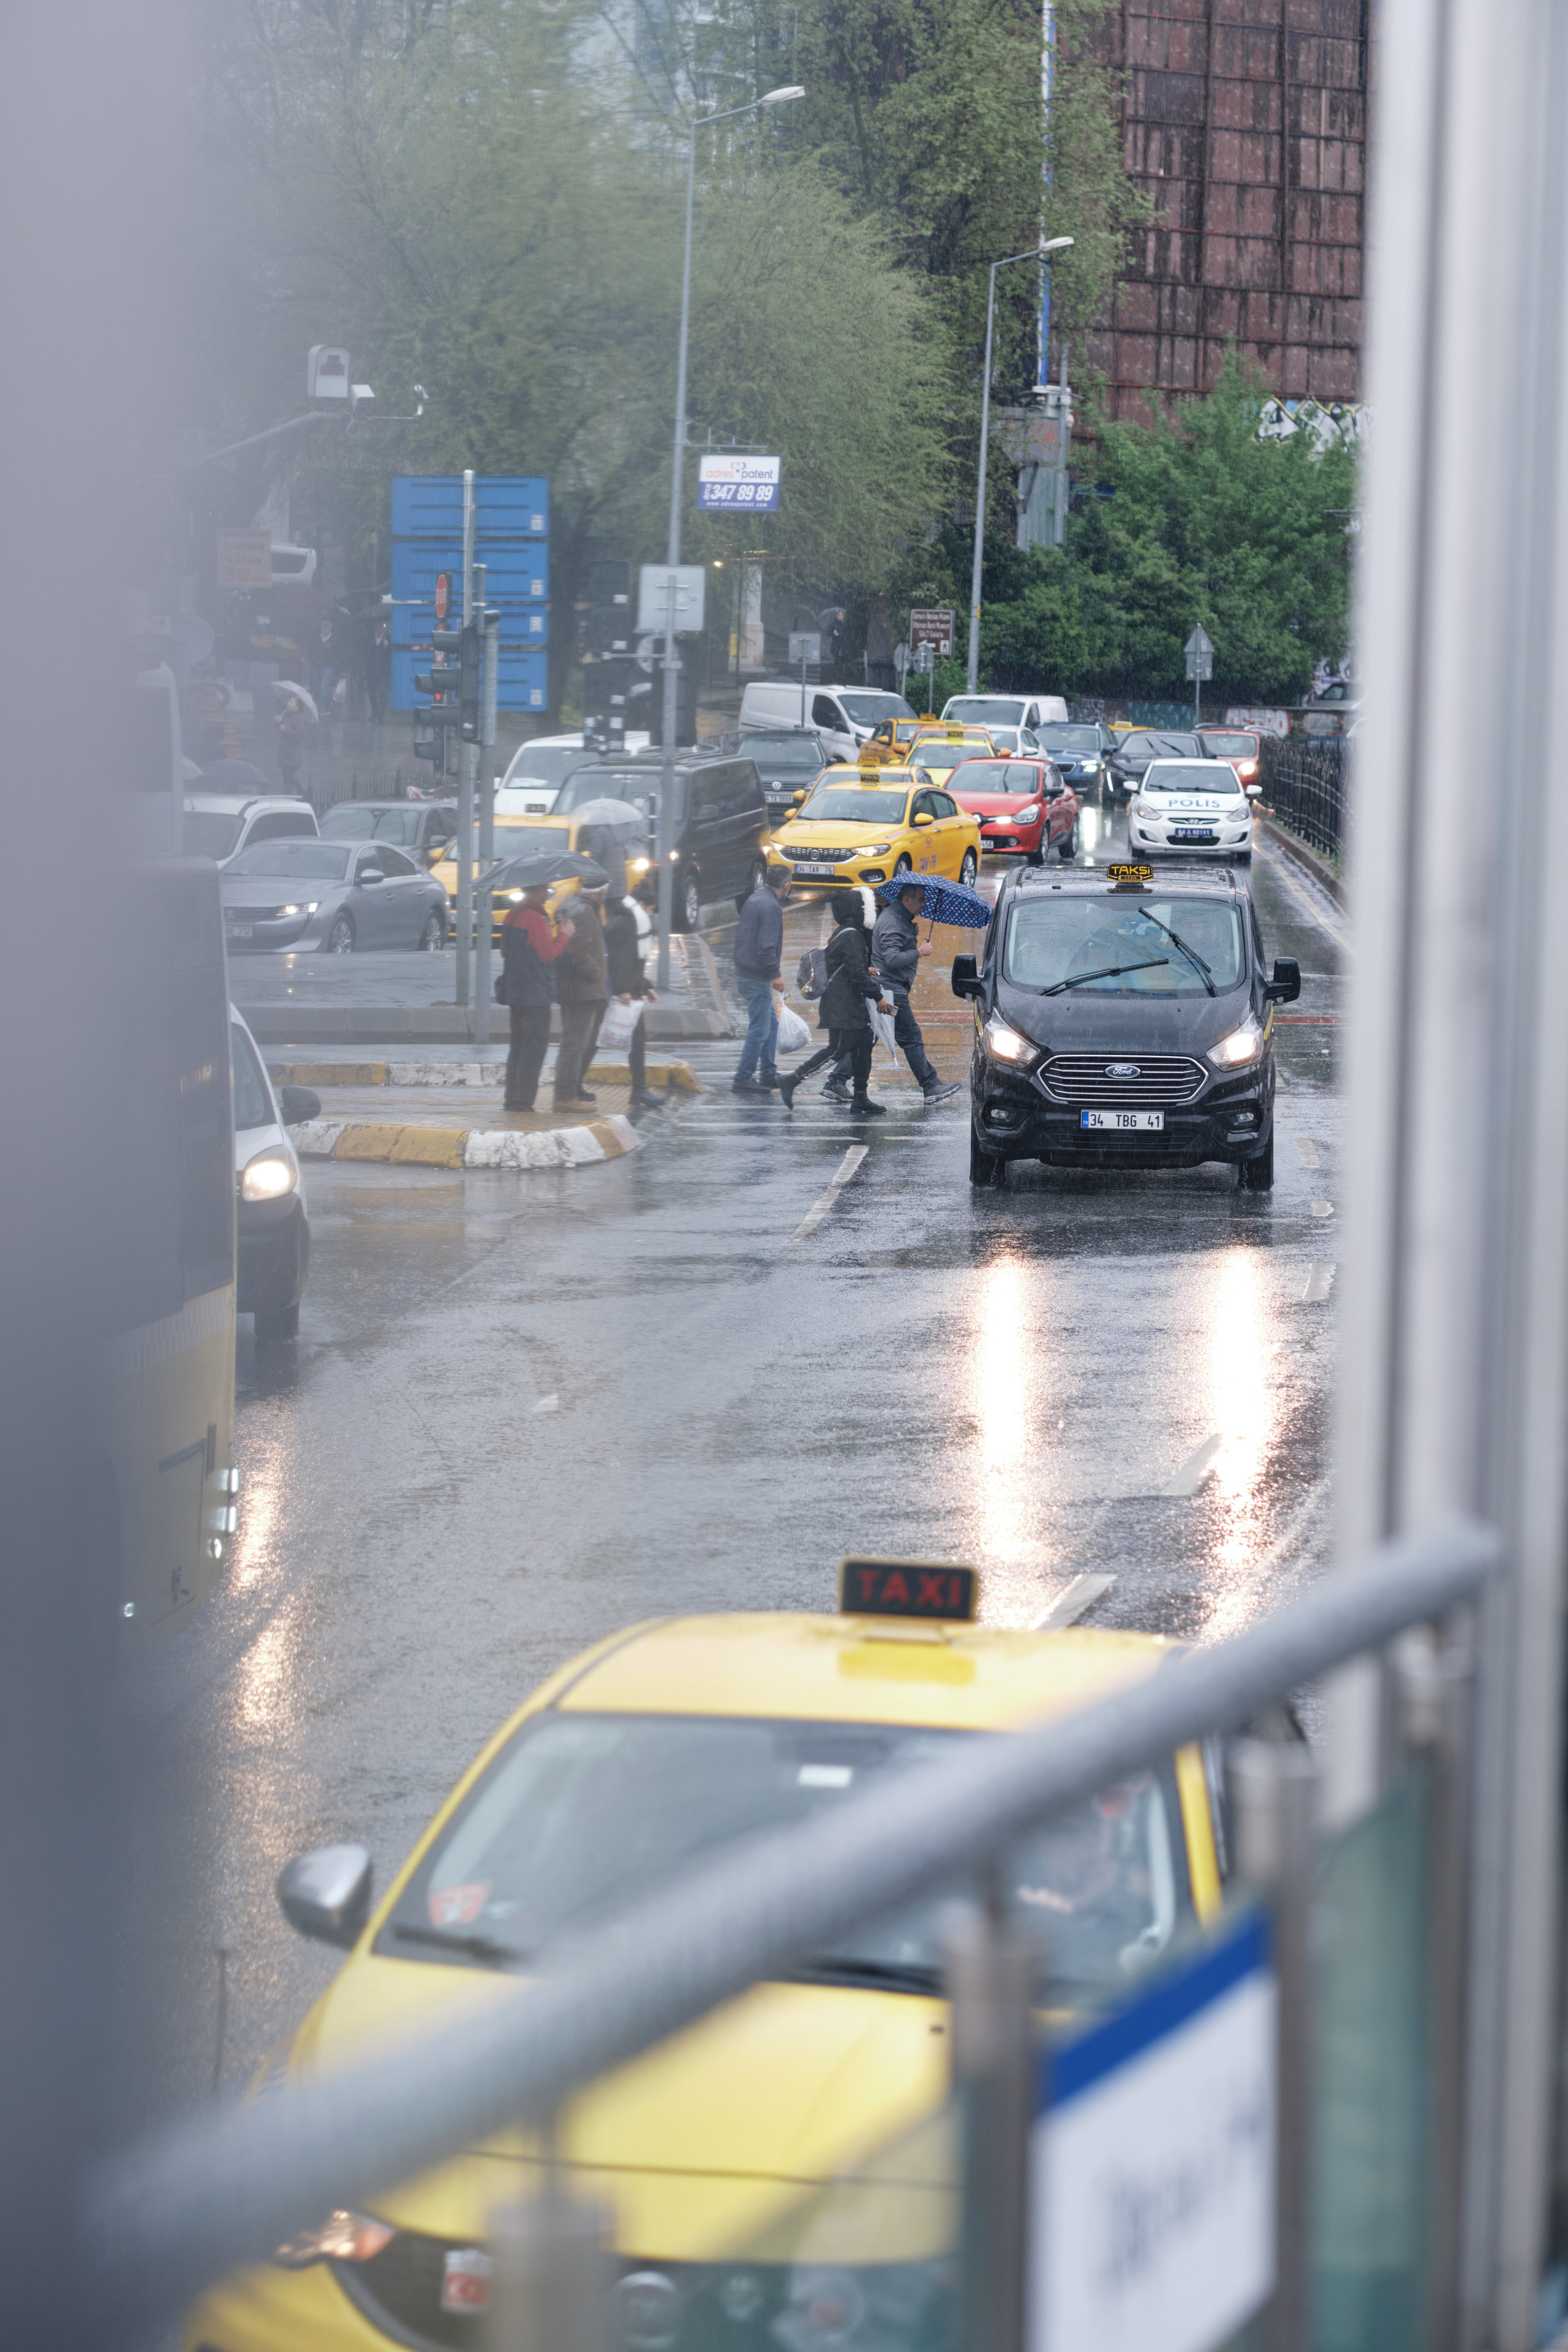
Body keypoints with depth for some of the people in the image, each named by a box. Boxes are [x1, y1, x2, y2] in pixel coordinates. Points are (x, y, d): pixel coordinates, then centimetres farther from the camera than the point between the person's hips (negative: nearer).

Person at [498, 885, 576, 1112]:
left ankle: (513, 1098, 15)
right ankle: (522, 1100, -8)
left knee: (519, 1046, 14)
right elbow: (547, 954, -18)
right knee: (535, 1046, -6)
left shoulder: (514, 915, 13)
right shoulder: (535, 917, -16)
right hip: (535, 994, -9)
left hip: (515, 991, 9)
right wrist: (563, 935, -3)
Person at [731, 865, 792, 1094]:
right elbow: (766, 946, -25)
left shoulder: (754, 899, 11)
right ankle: (742, 1080, -3)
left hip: (744, 971, 10)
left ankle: (769, 1074, 25)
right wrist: (776, 974, -18)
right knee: (759, 1030, -5)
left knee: (771, 1021, 20)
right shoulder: (771, 906, -19)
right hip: (757, 978, -10)